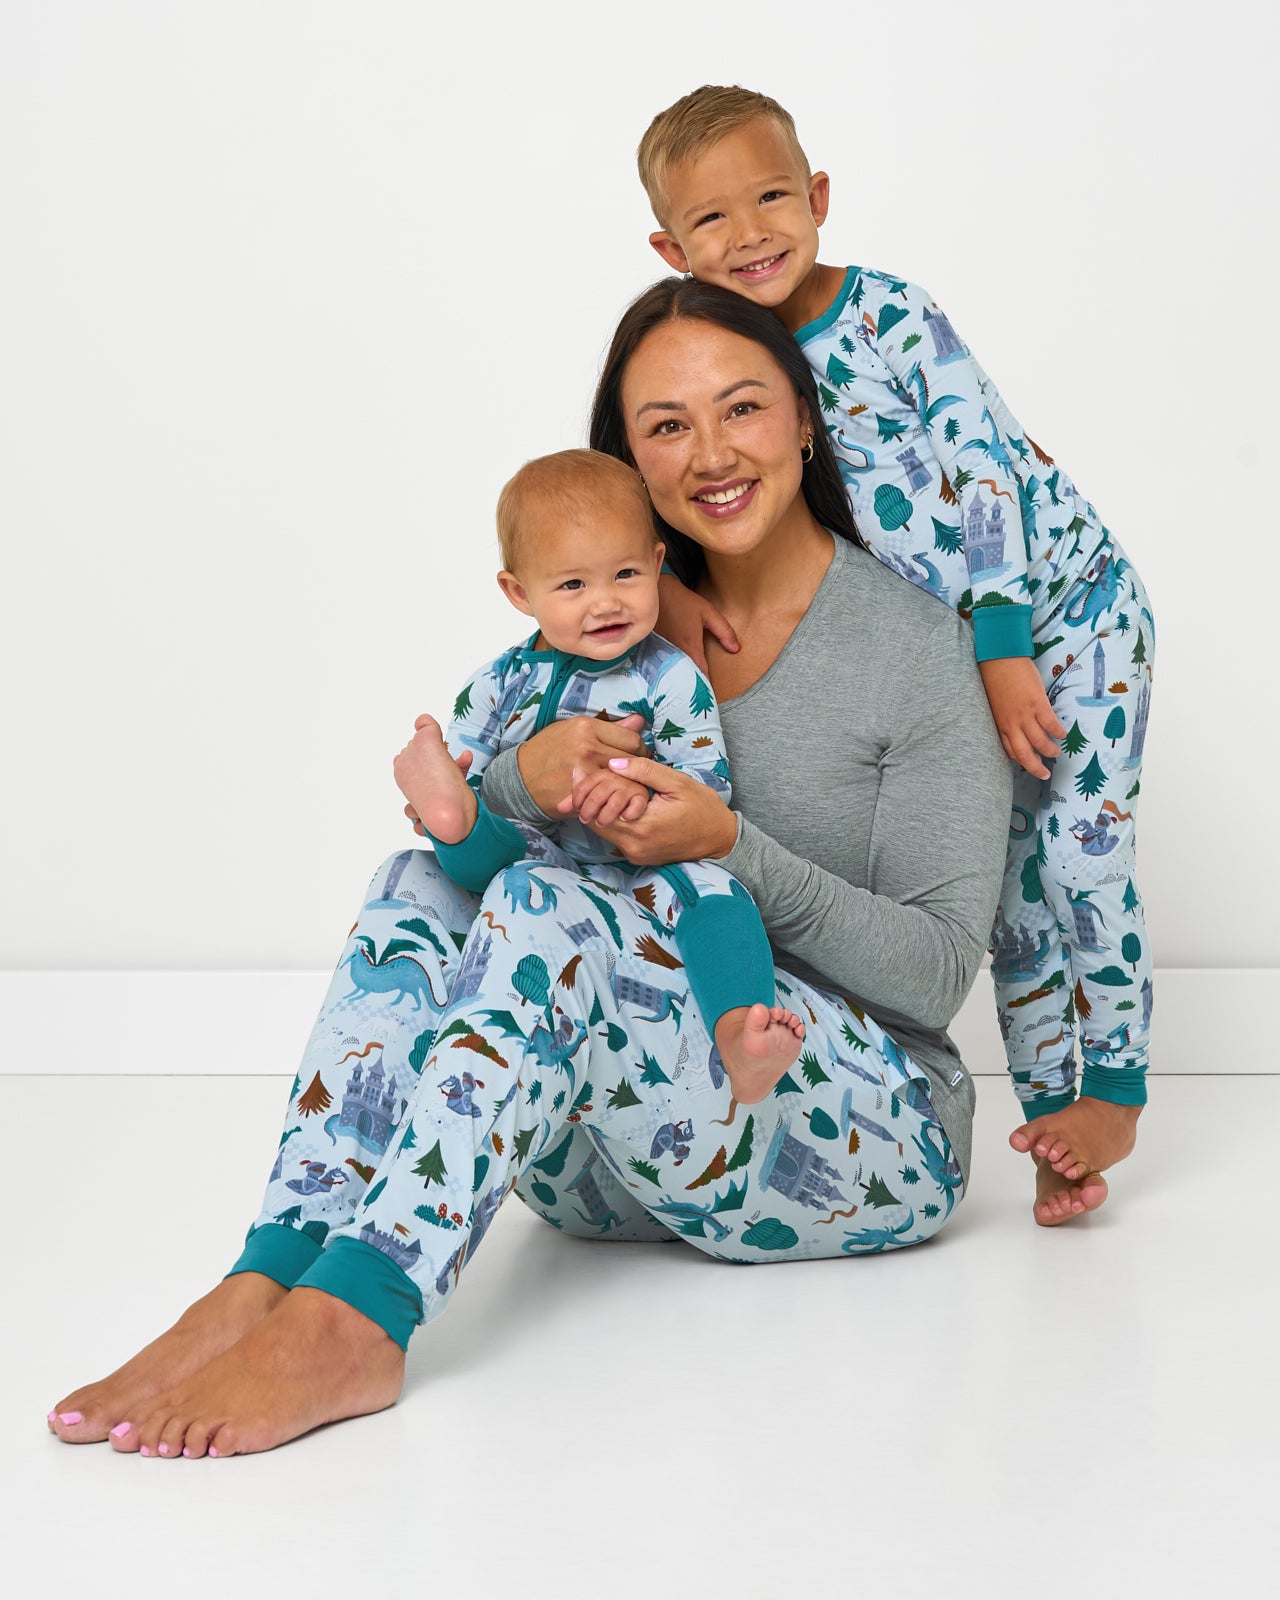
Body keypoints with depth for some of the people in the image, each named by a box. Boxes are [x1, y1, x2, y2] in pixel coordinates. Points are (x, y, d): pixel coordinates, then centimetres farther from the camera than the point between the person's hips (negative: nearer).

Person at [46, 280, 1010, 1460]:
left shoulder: (917, 644, -6)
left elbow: (941, 967, -10)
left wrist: (731, 847, -23)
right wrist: (526, 779, -21)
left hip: (876, 1140, -5)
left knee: (548, 912, -30)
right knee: (423, 886, -17)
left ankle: (350, 1320, -42)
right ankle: (264, 1285, -32)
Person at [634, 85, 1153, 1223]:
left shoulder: (891, 315, -18)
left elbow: (984, 473, -21)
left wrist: (1004, 653, -23)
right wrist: (664, 581, -22)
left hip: (1069, 603, -5)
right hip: (955, 643, 5)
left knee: (1079, 847, -7)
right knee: (1007, 870, 7)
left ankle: (1115, 1090, 9)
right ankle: (1050, 1106, 16)